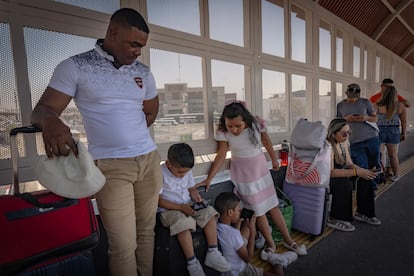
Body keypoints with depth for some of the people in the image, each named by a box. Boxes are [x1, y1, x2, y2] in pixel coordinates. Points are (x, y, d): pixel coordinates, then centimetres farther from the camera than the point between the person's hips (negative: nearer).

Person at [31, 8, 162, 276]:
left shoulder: (143, 72, 12)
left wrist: (125, 132, 12)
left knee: (147, 231, 12)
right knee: (123, 245, -2)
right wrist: (50, 122, -28)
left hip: (150, 159, 4)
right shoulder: (75, 67, -1)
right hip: (111, 166, -4)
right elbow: (42, 109, -5)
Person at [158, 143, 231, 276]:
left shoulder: (187, 171, 4)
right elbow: (159, 200, -17)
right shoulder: (161, 173, -17)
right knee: (184, 223, -35)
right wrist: (181, 207, -24)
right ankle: (192, 262, -20)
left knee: (209, 212, -13)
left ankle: (212, 253, -8)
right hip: (168, 209, -6)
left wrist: (195, 195, -9)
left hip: (188, 205, 7)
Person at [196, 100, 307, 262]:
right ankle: (270, 244, 26)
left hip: (260, 168, 2)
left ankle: (288, 240, 31)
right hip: (243, 173, -2)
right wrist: (209, 178, -27)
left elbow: (266, 141, 1)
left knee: (273, 205, 13)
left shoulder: (256, 124, -16)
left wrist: (274, 159, 13)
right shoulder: (222, 132, -19)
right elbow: (221, 156, -20)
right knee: (258, 209, 4)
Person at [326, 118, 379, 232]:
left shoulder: (344, 142, 2)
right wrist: (357, 172, -33)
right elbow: (330, 172, -32)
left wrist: (363, 171, -14)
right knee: (345, 184, -31)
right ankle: (334, 219, -16)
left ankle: (363, 213, 14)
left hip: (338, 176, 9)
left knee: (365, 180, 0)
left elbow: (349, 164, 5)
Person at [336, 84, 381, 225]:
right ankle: (367, 213, 2)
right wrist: (346, 119, -9)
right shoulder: (341, 105, 8)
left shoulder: (365, 102, 9)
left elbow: (375, 118, 14)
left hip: (372, 139, 3)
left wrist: (366, 118, -8)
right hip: (355, 143, -2)